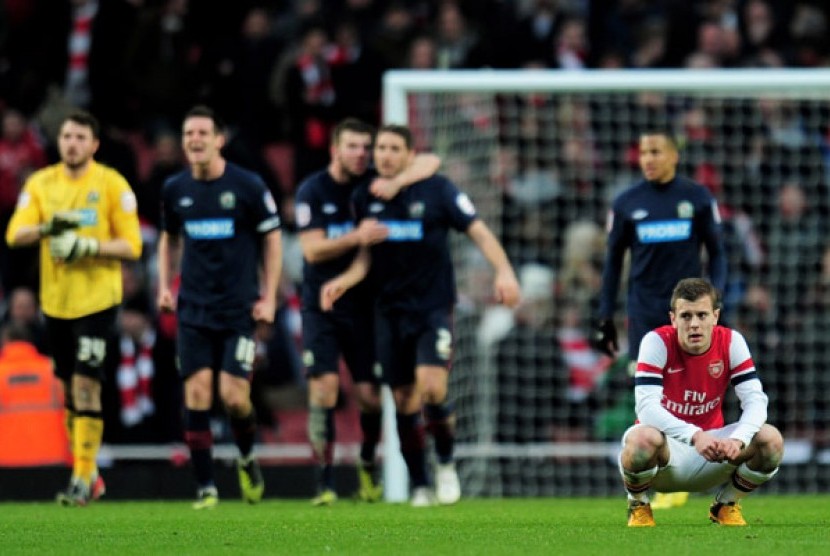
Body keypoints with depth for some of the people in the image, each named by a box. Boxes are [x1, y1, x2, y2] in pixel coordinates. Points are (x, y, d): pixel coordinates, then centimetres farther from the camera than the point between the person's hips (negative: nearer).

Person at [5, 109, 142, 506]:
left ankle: (84, 478, -10)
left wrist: (88, 246, -21)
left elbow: (131, 246, -7)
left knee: (86, 385, -13)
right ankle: (86, 472, 23)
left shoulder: (112, 185, -5)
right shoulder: (41, 183, 6)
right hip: (55, 301, 4)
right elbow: (15, 234, -4)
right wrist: (47, 227, -24)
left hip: (97, 300, -4)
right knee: (70, 389, 11)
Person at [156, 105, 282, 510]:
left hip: (240, 309, -3)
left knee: (233, 396, -9)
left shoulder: (248, 186, -6)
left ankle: (247, 458, 21)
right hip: (193, 310, 3)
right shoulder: (175, 189, 5)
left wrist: (268, 298, -5)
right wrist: (165, 286, 8)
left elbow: (272, 240, 1)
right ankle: (205, 488, -1)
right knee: (197, 395, -7)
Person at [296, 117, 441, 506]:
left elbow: (430, 162, -5)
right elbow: (312, 250, -14)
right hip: (321, 306, -2)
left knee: (370, 397, -1)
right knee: (324, 387, -14)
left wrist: (397, 182, -23)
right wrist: (357, 238, -28)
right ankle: (325, 481, -9)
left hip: (363, 305, 2)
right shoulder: (312, 191, -6)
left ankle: (367, 464, 27)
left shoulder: (372, 183, 0)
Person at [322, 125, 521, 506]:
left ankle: (445, 461, 4)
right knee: (404, 400, 3)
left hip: (433, 306, -3)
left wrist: (504, 271, -20)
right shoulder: (366, 198, 6)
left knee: (431, 386, -20)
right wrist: (343, 281, -7)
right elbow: (366, 256, 12)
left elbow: (478, 231, -5)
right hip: (390, 313, 3)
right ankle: (419, 485, 14)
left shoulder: (437, 190, -4)